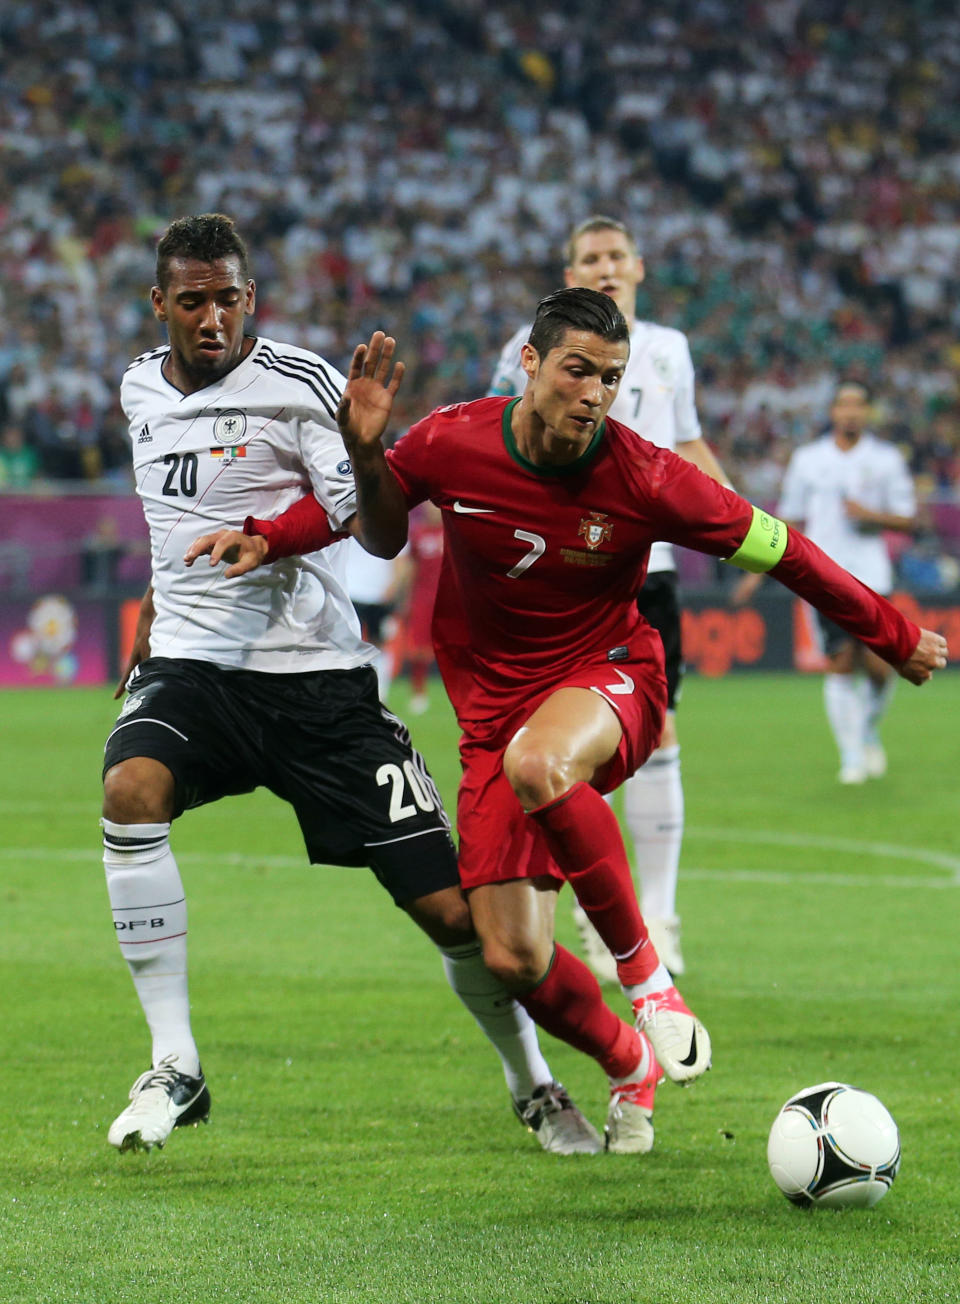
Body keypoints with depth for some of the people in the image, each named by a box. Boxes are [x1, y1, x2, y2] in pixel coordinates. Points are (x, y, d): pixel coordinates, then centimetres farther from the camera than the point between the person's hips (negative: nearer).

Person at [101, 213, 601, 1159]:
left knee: (450, 906, -6)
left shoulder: (299, 386, -8)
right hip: (190, 665, 3)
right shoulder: (141, 389, 10)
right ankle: (174, 1068, -24)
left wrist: (364, 444, -31)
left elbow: (382, 538, -16)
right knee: (131, 789, -32)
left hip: (314, 675, -3)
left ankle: (533, 1087, 22)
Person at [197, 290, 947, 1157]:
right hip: (494, 706, 3)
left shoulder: (642, 480, -16)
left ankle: (644, 971, -22)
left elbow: (778, 551, -5)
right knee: (515, 963, -6)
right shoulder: (453, 444, -12)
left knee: (536, 764, -41)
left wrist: (896, 638, 2)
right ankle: (629, 1067, 28)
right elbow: (371, 502, 10)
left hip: (609, 676, -3)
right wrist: (268, 539, -7)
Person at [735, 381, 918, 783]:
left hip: (872, 576, 0)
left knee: (878, 666, -7)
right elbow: (788, 522, 15)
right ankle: (851, 757, -3)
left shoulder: (886, 459, 6)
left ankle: (870, 732, 22)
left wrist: (870, 515, -12)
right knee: (840, 664, -9)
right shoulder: (808, 460, 8)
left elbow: (907, 520, 6)